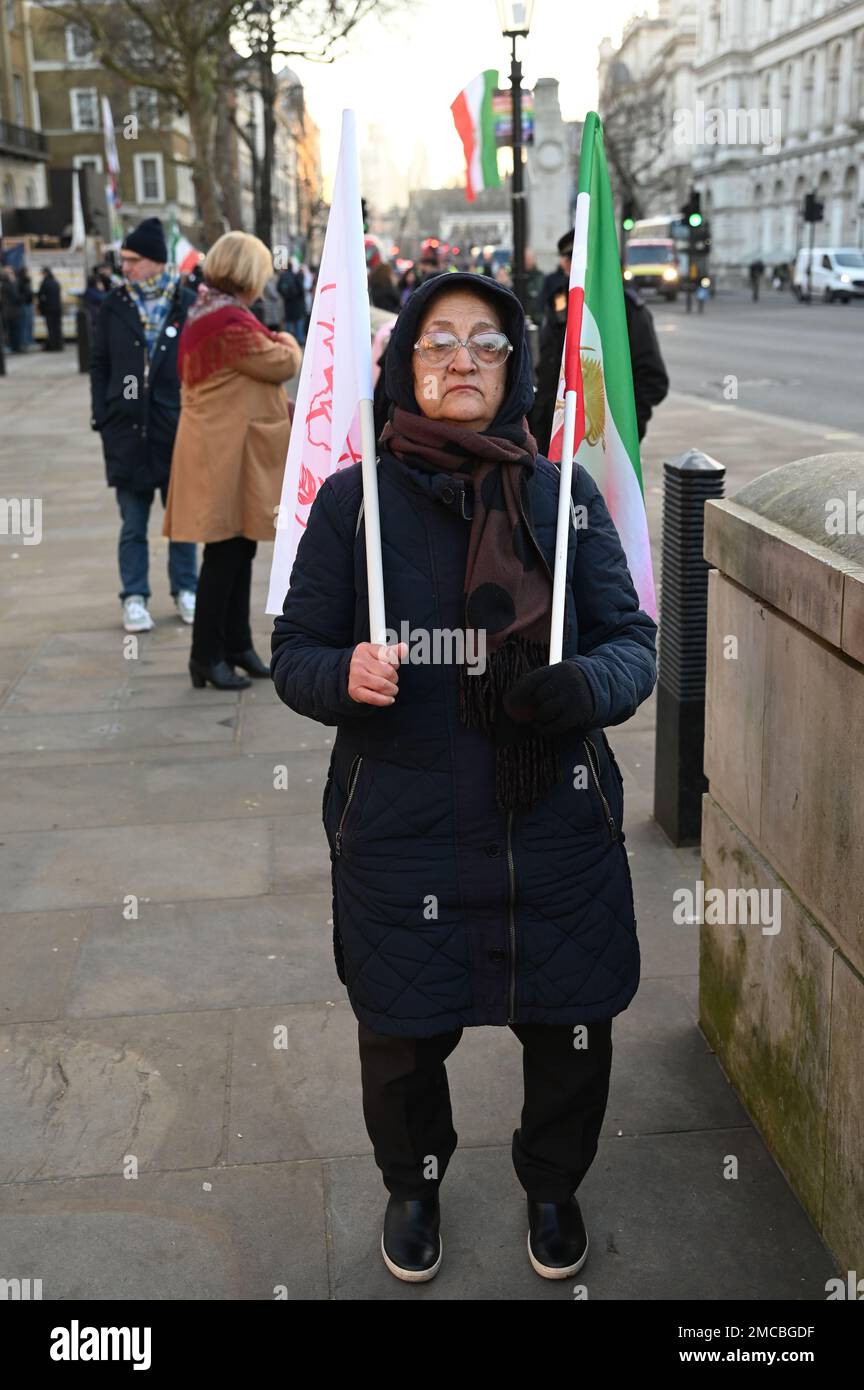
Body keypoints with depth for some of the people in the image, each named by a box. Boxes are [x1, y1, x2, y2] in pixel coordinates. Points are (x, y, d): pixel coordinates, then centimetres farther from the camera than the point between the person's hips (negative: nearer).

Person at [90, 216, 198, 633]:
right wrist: (102, 417, -1)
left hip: (177, 428, -1)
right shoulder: (114, 306, 5)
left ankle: (185, 591, 23)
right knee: (133, 525, 5)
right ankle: (134, 598, 14)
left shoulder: (187, 305, -1)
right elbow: (99, 365, 8)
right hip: (128, 429, 1)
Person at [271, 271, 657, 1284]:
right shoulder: (353, 499, -1)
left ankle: (553, 1184, 47)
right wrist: (344, 675, -22)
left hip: (554, 828, 1)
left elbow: (632, 638, 2)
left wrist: (585, 686, -21)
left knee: (571, 1028, 13)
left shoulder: (566, 494, 1)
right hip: (399, 830, -1)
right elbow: (295, 651, 2)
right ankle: (413, 1182, 48)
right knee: (402, 1036, 14)